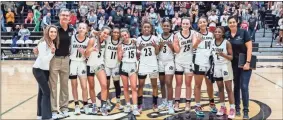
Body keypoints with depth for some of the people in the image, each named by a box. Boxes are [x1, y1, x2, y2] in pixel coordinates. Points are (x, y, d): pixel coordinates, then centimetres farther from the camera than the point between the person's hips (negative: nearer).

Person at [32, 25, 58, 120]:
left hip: (46, 70, 8)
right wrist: (52, 52, -32)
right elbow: (44, 59, -22)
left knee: (42, 91, 13)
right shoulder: (43, 43, -20)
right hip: (39, 69, -8)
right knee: (46, 92, -10)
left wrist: (53, 51, -6)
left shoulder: (53, 43, 4)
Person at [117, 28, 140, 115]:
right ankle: (128, 105, 22)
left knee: (134, 87, -9)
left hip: (133, 66, -1)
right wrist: (121, 53, -15)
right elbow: (119, 59, 2)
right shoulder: (120, 46, 1)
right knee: (125, 87, 8)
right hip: (124, 66, 1)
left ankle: (135, 107, -12)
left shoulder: (134, 42, 2)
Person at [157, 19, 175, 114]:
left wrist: (169, 44, -20)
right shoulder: (159, 36, 6)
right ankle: (164, 102, 24)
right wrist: (161, 45, -13)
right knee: (162, 83, 10)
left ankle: (170, 104, -5)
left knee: (168, 83, -9)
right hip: (160, 62, 4)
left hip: (169, 61, -4)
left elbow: (175, 50, -4)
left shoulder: (173, 36, -2)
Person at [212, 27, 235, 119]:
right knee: (220, 88, 12)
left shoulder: (227, 43, -12)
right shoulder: (212, 42, 1)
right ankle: (223, 107, 23)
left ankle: (232, 109, 4)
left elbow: (231, 57, -11)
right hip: (216, 66, 5)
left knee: (228, 88, -2)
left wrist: (223, 54, -28)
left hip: (226, 66, -5)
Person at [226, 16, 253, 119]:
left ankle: (246, 111, 1)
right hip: (234, 64, 4)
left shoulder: (243, 32, -8)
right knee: (236, 86, 11)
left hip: (244, 64, -4)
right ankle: (237, 108, 23)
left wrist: (247, 62, -17)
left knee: (244, 87, -7)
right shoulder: (226, 35, 2)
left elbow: (249, 47, -11)